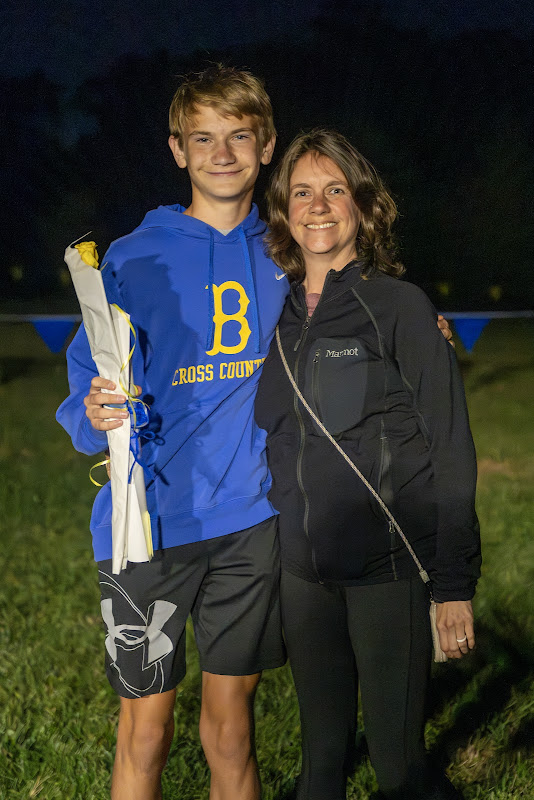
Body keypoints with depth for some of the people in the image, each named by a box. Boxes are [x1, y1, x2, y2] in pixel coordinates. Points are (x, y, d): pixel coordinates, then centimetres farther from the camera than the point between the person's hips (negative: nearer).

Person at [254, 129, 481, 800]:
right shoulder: (278, 316, 8)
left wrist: (454, 585, -11)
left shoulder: (401, 307, -6)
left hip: (389, 568, -5)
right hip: (303, 570, 5)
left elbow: (450, 449, -7)